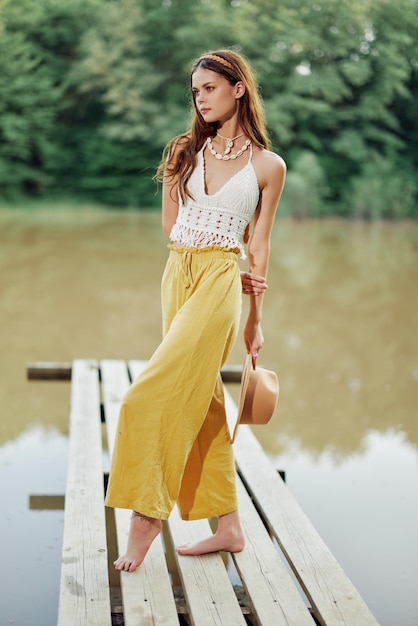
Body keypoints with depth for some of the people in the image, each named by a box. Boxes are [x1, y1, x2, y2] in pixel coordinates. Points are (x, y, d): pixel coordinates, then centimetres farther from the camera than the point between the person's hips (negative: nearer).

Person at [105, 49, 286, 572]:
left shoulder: (267, 166, 1)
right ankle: (228, 527, 17)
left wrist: (255, 321, 5)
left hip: (219, 283, -5)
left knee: (155, 396, -15)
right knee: (200, 400, 8)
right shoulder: (186, 150, 10)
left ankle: (147, 513, -1)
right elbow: (171, 226, 10)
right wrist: (230, 268, 2)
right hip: (178, 277, 5)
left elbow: (258, 246, 4)